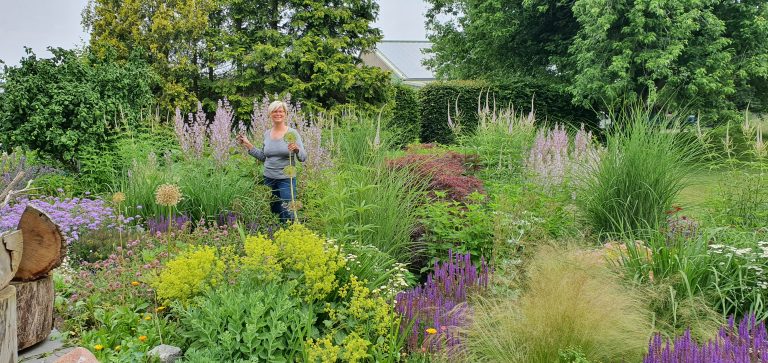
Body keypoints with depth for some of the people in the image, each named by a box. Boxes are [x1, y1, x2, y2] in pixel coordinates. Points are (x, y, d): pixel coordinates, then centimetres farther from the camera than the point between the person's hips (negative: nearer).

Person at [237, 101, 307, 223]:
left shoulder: (292, 133, -6)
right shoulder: (267, 134, 7)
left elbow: (303, 158, -8)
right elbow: (263, 157, 15)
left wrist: (297, 149, -28)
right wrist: (248, 145, 11)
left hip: (286, 179, -5)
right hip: (268, 178, 5)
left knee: (287, 214, -7)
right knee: (274, 213, 13)